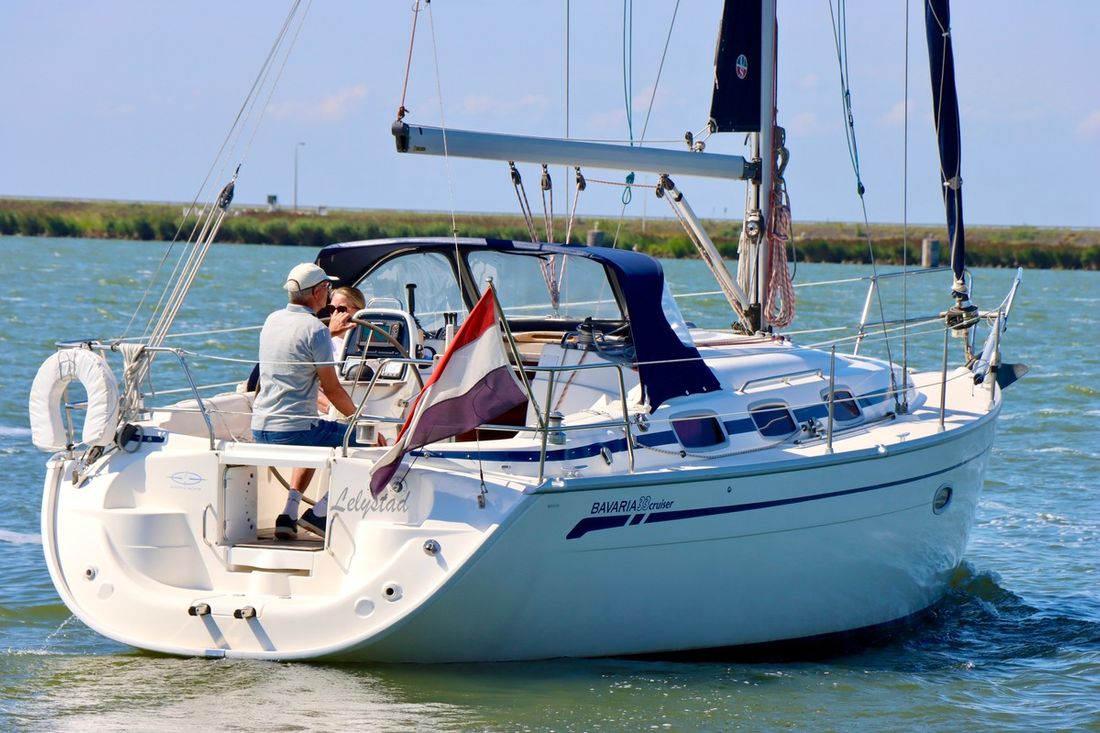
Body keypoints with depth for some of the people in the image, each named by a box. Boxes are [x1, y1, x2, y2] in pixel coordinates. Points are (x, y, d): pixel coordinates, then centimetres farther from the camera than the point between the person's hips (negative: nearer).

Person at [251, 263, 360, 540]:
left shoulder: (272, 321, 11)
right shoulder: (315, 329, -13)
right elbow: (332, 390, -10)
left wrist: (331, 332, 45)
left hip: (259, 430, 8)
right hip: (295, 430, -8)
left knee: (315, 442, 39)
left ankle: (288, 514, 22)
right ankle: (319, 512, -1)